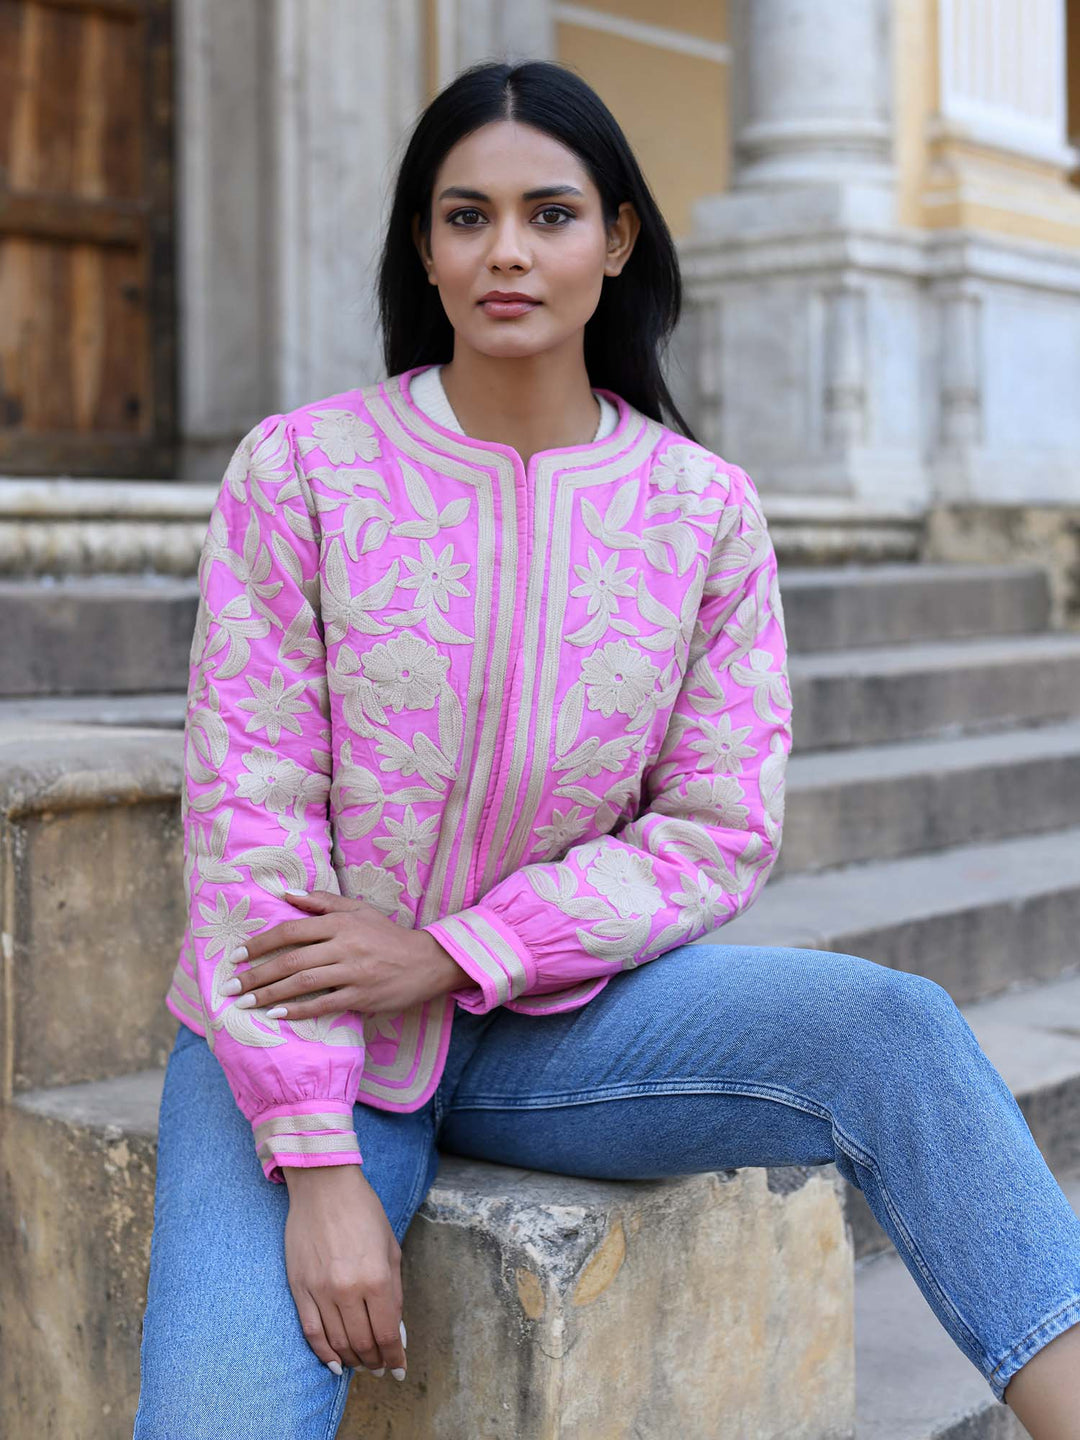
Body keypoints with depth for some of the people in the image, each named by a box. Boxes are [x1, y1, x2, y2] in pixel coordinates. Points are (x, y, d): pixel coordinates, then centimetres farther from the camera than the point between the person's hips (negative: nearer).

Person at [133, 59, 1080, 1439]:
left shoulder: (704, 510, -2)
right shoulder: (302, 471, -8)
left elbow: (717, 833, -3)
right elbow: (248, 811, -12)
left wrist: (453, 952, -16)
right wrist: (318, 1166, -18)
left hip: (548, 1015, 2)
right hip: (300, 1037, -1)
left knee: (892, 1027, -21)